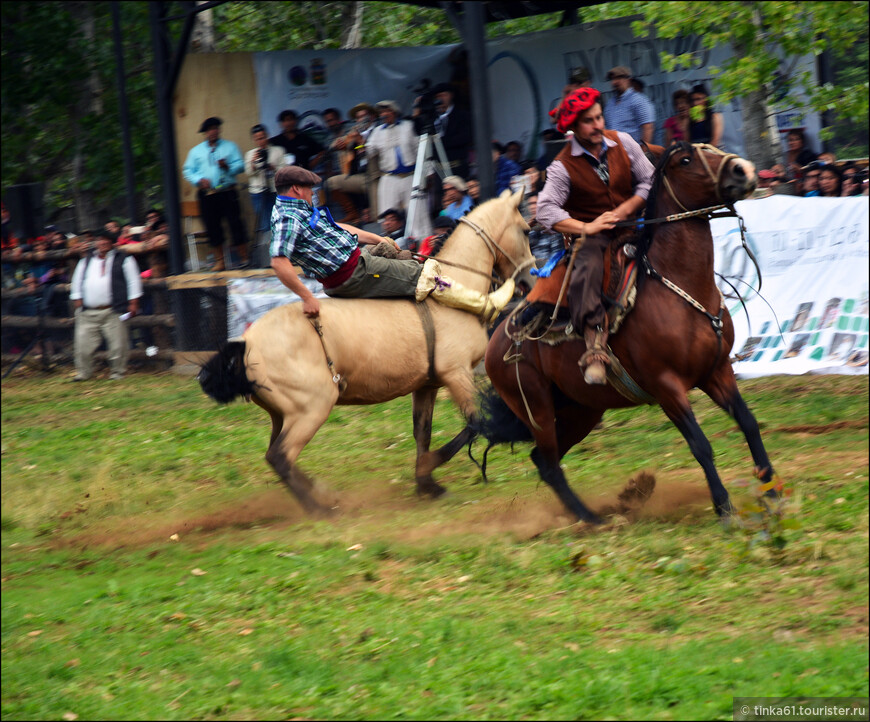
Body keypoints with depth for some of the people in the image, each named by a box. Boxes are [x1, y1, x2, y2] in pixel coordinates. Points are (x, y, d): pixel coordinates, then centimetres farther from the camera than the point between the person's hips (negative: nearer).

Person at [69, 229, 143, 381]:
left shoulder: (123, 260, 6)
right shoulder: (85, 261, 18)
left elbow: (133, 281, 4)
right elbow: (77, 282, 22)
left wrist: (133, 303, -2)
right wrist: (77, 299, 12)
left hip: (113, 311, -3)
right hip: (88, 313, 3)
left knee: (117, 344, -4)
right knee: (83, 342, -1)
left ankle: (118, 373, 9)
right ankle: (83, 373, 10)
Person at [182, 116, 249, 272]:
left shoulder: (230, 146, 10)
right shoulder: (196, 151, 14)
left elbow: (240, 165, 3)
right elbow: (188, 171, 10)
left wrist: (227, 166, -16)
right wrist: (199, 180, -8)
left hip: (227, 193, -2)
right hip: (207, 195, 2)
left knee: (235, 224, -8)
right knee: (213, 228, 2)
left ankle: (244, 258, -3)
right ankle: (220, 260, 9)